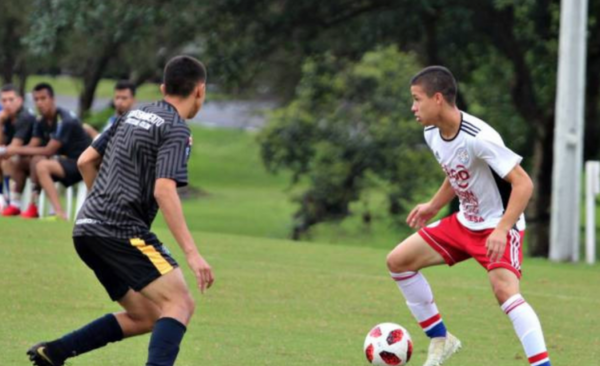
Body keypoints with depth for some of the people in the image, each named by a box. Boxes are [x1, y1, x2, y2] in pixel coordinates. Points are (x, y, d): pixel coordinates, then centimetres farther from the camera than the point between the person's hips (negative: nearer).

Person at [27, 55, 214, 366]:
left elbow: (85, 161, 20)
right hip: (122, 231, -9)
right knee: (180, 305, -14)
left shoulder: (133, 116, 18)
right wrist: (191, 253, -23)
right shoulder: (176, 130, -7)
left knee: (145, 317, 15)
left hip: (87, 228, 9)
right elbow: (163, 190, -20)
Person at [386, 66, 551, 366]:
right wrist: (434, 206, 10)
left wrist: (501, 230, -36)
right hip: (465, 223, 9)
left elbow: (522, 183, -28)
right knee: (398, 260, 4)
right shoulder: (433, 134, -1)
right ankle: (439, 340, 15)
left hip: (499, 225, -9)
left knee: (504, 289, -32)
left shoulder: (478, 137, -28)